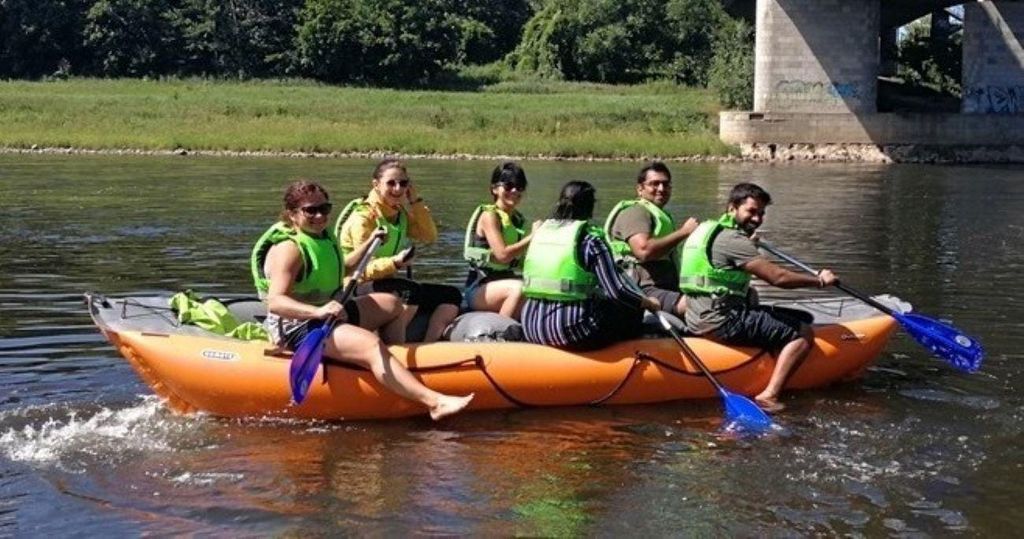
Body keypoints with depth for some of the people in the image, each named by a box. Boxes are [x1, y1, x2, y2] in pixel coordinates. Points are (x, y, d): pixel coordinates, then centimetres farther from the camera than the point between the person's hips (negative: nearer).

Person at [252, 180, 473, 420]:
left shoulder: (325, 237, 11)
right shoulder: (288, 249, -18)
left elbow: (343, 268, 33)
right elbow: (275, 301, -32)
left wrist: (369, 243, 28)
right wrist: (317, 311, -47)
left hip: (328, 314, 11)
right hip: (298, 327, -11)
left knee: (392, 304, 21)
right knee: (372, 345, -32)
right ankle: (434, 402, -45)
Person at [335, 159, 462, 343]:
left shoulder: (401, 213, 12)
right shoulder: (363, 217, -14)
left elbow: (430, 237, 3)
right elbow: (364, 269, -20)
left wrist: (416, 201, -1)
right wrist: (394, 263, -39)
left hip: (387, 283, 8)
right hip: (359, 289, -8)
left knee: (452, 295, -3)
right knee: (412, 290, -35)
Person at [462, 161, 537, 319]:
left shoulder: (519, 219, 13)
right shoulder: (489, 216, -9)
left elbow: (523, 262, 14)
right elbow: (502, 254, -21)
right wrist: (532, 237, -17)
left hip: (506, 281, 8)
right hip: (480, 288, -8)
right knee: (519, 288, -35)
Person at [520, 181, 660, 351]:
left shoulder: (540, 230, 9)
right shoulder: (590, 239, -10)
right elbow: (616, 290, -14)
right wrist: (648, 303, 4)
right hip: (573, 334, -7)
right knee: (633, 311, 13)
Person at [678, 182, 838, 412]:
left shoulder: (710, 229, 18)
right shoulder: (731, 239, -14)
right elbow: (778, 277, -17)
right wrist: (820, 280, -5)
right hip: (720, 321, -11)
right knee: (802, 333, -13)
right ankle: (769, 396, -21)